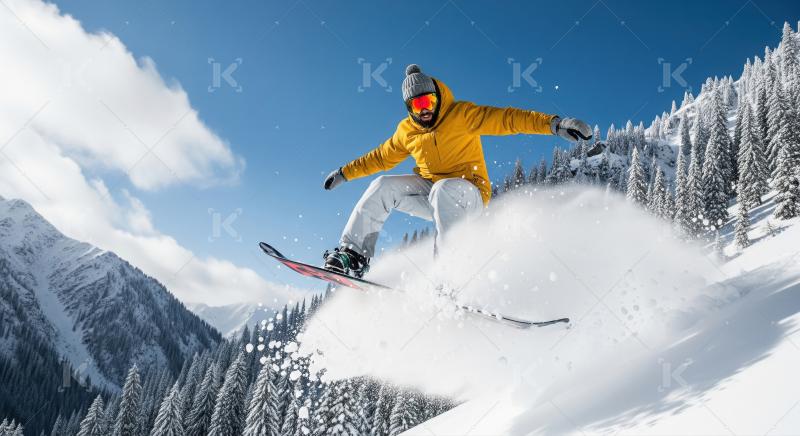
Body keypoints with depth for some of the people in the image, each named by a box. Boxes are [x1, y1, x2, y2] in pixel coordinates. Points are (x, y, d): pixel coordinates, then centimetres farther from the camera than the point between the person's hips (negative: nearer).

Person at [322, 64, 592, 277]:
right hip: (430, 191, 5)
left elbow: (506, 119, -20)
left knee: (442, 190, -38)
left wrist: (553, 124, -33)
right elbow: (381, 157, 22)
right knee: (383, 187, -13)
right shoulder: (406, 131, 6)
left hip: (468, 194, -5)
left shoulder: (461, 115, -10)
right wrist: (346, 173, 26)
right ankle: (354, 255, -16)